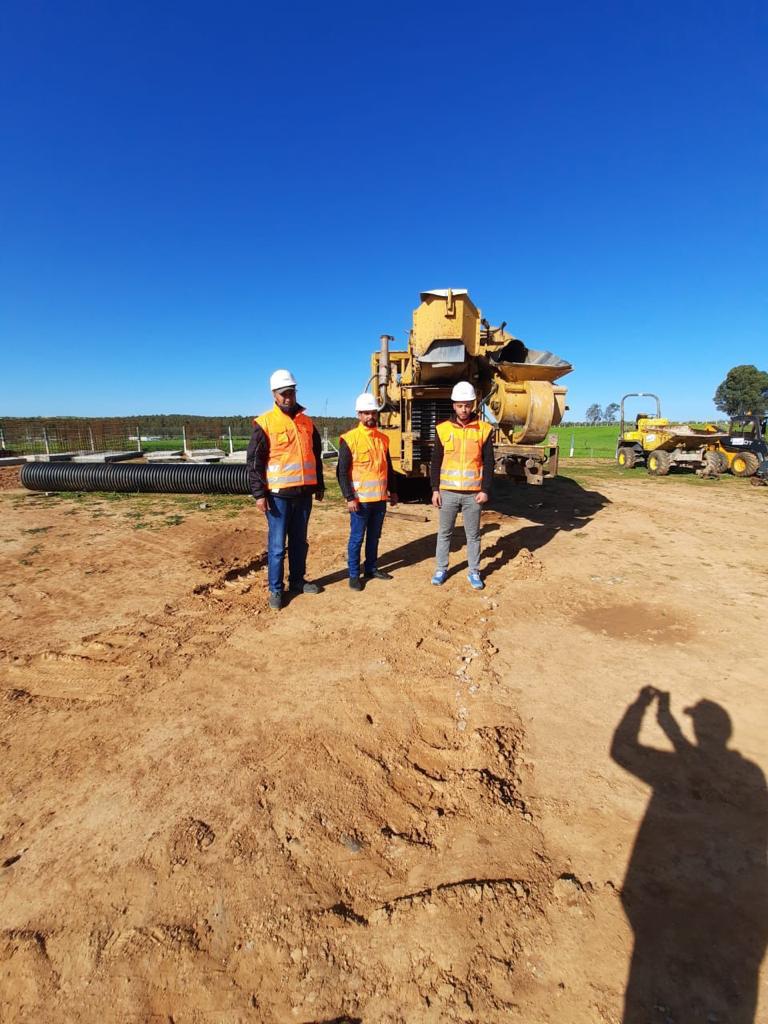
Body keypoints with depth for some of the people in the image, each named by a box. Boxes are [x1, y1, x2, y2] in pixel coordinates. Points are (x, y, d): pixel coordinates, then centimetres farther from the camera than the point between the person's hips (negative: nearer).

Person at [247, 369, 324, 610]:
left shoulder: (307, 422, 10)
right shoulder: (265, 423, -6)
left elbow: (316, 456, 18)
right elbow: (254, 461, -8)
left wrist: (319, 486, 17)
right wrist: (259, 494, -13)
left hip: (304, 493, 5)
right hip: (279, 494, -5)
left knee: (299, 541, 15)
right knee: (277, 545, 0)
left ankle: (297, 581, 28)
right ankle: (275, 589, 12)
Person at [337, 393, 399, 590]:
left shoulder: (383, 439, 9)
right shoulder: (349, 439, -9)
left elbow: (389, 468, 18)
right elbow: (342, 472, -11)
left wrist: (392, 491, 16)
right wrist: (349, 497, -16)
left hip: (380, 498, 5)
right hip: (360, 499, -5)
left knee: (374, 536, 16)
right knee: (356, 538, 4)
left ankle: (371, 568, 30)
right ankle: (354, 574, 15)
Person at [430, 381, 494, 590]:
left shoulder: (484, 429, -1)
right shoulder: (443, 429, 1)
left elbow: (488, 463, 1)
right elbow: (435, 462, 3)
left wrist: (485, 490, -5)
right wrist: (435, 489, -2)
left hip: (473, 493, -1)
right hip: (448, 492, 1)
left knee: (473, 535, 9)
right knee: (444, 533, 11)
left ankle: (474, 572, 23)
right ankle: (441, 569, 25)